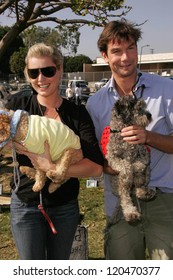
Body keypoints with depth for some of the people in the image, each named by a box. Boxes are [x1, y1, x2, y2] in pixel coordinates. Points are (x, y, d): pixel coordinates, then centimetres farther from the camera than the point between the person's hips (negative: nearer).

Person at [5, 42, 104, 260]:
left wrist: (51, 167, -29)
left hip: (65, 207, 1)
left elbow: (96, 167, -17)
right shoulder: (19, 105, -6)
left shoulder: (78, 113, -7)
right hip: (26, 205, -1)